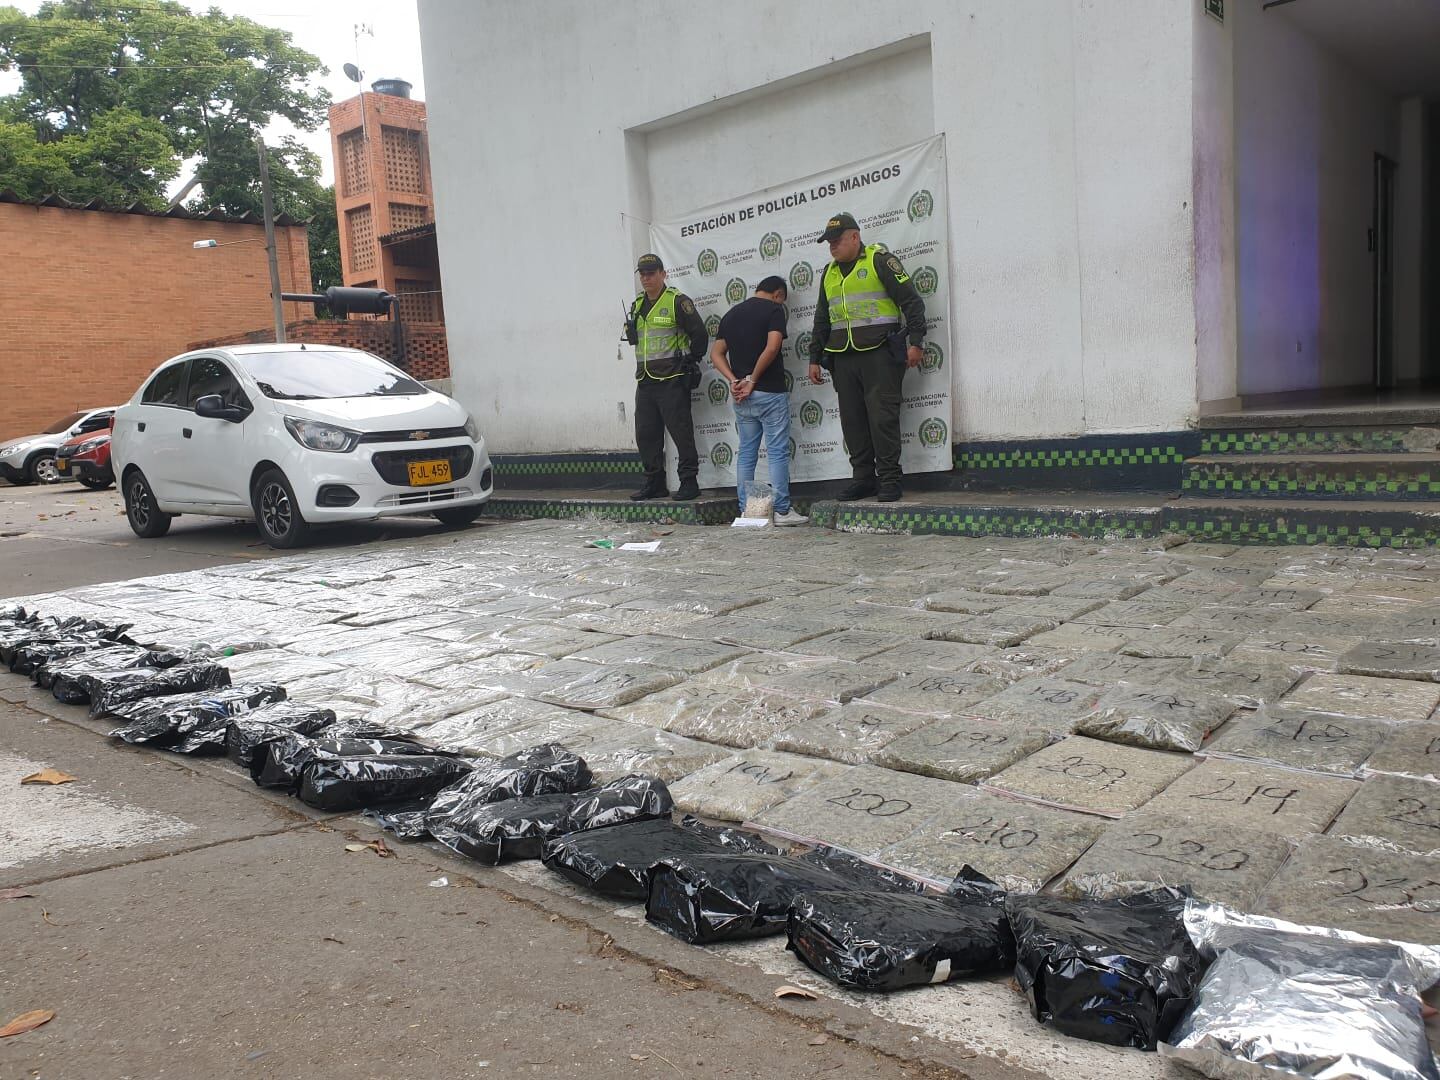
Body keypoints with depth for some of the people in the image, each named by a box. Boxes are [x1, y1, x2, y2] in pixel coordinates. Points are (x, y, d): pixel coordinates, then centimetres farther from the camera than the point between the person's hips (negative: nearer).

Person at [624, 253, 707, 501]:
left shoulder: (677, 302, -6)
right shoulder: (637, 305, 16)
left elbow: (700, 334, -8)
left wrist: (689, 364, -4)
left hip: (672, 381, -7)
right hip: (645, 382, 8)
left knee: (681, 432, -6)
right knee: (646, 434, 8)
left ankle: (689, 482, 1)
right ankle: (654, 484, 16)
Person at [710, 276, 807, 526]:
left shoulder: (731, 314, 15)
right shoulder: (774, 310, -5)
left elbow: (716, 353, 9)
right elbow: (772, 348, -19)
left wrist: (735, 380, -2)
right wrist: (753, 380, -11)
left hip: (741, 396, 6)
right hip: (770, 392, -6)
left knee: (746, 453, 10)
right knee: (778, 452, -1)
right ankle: (782, 510, -1)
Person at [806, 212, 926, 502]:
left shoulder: (879, 261, -1)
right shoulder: (829, 273, 19)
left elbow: (911, 301, -5)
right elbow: (821, 319, 26)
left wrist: (915, 342, -11)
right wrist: (815, 358, 21)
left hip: (879, 355, -6)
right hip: (843, 358, 7)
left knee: (882, 417, -9)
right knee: (852, 420, 5)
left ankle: (889, 479, -3)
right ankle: (863, 479, 12)